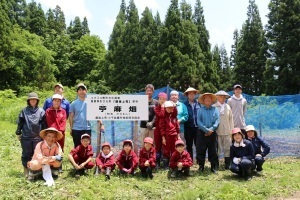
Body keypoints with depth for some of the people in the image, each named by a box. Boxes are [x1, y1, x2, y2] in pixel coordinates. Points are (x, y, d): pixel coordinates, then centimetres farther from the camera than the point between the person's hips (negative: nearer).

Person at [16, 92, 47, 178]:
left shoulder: (41, 111, 3)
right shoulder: (24, 111, 3)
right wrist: (18, 133, 4)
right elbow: (20, 123, 6)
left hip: (38, 137, 0)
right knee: (26, 154, 7)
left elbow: (44, 124, 5)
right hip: (26, 137, 0)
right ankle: (26, 170, 19)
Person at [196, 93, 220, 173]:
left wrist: (211, 129, -14)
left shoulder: (215, 109, 7)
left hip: (212, 133, 1)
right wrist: (206, 130, -13)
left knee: (213, 151, 4)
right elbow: (199, 121, -4)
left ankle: (214, 167, 11)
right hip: (202, 133, 0)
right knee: (201, 150, 2)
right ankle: (201, 167, 13)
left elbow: (217, 121, -1)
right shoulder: (200, 110, 4)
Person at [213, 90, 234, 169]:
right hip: (216, 131, -3)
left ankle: (227, 165, 13)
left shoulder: (228, 107, 11)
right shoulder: (213, 107, -2)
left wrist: (231, 130, 7)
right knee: (216, 149, 4)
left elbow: (231, 119, 12)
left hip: (226, 132, 3)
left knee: (228, 149, 4)